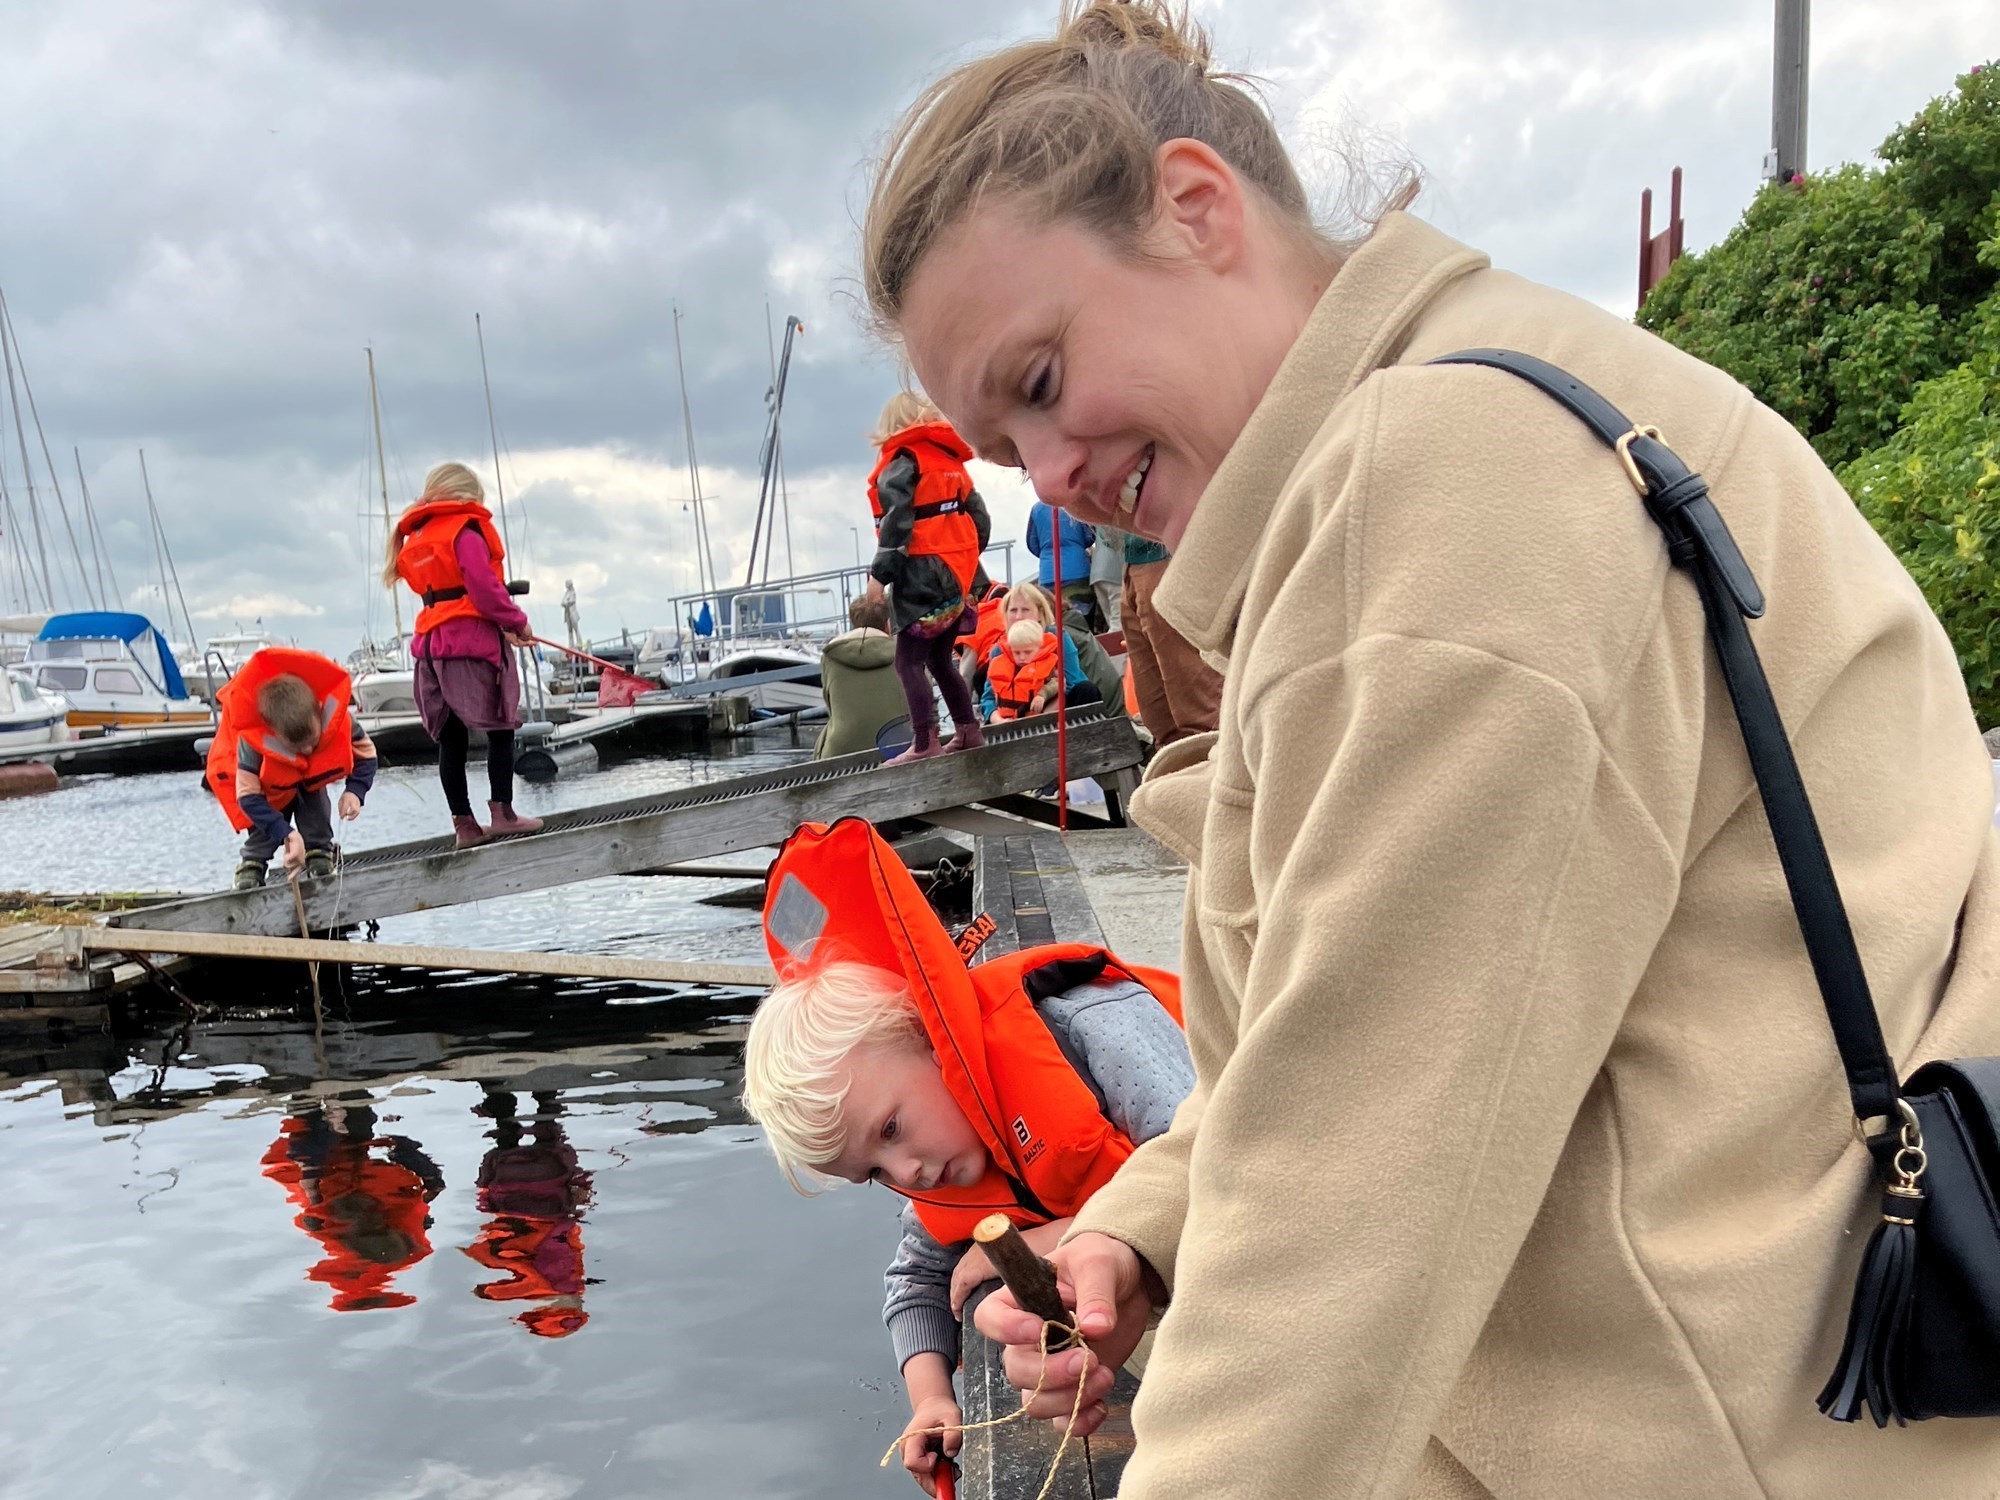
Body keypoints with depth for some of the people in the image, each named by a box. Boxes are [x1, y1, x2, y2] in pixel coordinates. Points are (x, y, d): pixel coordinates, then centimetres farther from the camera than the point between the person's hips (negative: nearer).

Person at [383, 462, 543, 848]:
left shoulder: (414, 539, 20)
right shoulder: (465, 530, -6)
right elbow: (484, 588, -16)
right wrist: (517, 622, -2)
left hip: (432, 644, 7)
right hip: (473, 640, -7)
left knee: (451, 738, 5)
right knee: (500, 728, 0)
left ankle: (464, 824, 8)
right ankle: (501, 813, -3)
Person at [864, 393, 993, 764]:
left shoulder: (903, 460, -6)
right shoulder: (950, 460, 16)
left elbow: (897, 522, -16)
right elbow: (980, 521, 14)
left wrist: (880, 572, -14)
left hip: (921, 577, -8)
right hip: (956, 577, 8)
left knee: (909, 662, -8)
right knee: (939, 660, 18)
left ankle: (924, 743, -15)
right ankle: (968, 732, 19)